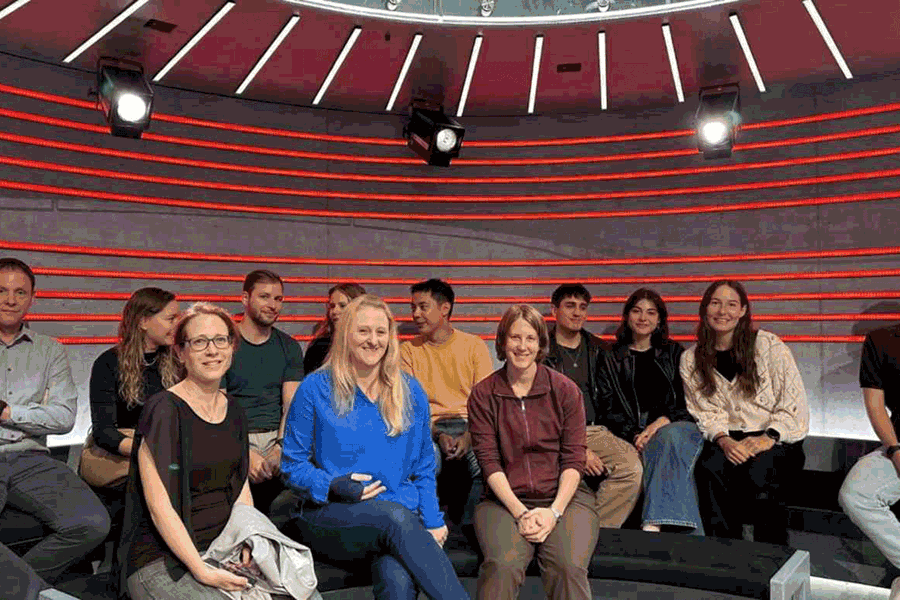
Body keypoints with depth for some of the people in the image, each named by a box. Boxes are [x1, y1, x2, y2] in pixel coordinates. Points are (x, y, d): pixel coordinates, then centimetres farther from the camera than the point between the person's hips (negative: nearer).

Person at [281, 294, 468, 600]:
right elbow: (292, 465, 7)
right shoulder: (315, 388, 4)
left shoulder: (411, 392, 13)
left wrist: (432, 523, 3)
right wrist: (334, 487, -12)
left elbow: (423, 468, 17)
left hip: (401, 514, 2)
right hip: (331, 516, -1)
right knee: (396, 517, -36)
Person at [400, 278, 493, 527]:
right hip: (429, 427, 0)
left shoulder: (475, 346, 9)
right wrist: (438, 435, -15)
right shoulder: (408, 350, 10)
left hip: (471, 425, 0)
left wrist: (469, 436, -15)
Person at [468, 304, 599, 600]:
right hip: (506, 500, 0)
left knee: (569, 567, -27)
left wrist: (554, 512, -12)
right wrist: (520, 512, -13)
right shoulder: (483, 394, 3)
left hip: (564, 497, 1)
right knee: (502, 565, -28)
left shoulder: (565, 390, 4)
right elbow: (489, 461, -2)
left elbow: (573, 459, 1)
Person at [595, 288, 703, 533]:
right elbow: (609, 410, 7)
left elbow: (688, 399, 11)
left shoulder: (674, 353, 22)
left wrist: (663, 421, -10)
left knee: (670, 438, -36)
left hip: (677, 424, 1)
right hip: (634, 433, -1)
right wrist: (634, 435, -12)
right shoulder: (610, 359, 17)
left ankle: (653, 524, -49)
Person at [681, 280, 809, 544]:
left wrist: (768, 437, -17)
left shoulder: (768, 345, -1)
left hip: (777, 442, -2)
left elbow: (794, 403, -4)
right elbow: (705, 411, 5)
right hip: (729, 441, 2)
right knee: (710, 468, -30)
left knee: (758, 473, -32)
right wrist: (723, 440, -14)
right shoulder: (691, 359, 9)